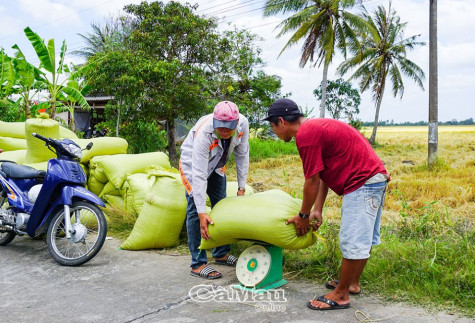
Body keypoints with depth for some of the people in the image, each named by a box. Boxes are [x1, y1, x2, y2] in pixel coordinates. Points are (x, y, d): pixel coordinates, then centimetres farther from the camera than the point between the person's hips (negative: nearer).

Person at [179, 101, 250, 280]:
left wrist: (241, 188, -8)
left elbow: (242, 156, -11)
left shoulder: (242, 124, -27)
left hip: (216, 165, 6)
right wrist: (202, 213, -41)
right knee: (195, 210, -13)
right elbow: (199, 175, -40)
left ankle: (221, 253, 26)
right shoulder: (204, 133, -41)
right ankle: (198, 264, -6)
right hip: (193, 163, -6)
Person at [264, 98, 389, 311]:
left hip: (362, 183, -11)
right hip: (375, 178, 11)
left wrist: (303, 216, 1)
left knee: (353, 241, -3)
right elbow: (323, 175, 17)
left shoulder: (305, 134, -16)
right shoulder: (315, 127, 16)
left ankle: (340, 296, 6)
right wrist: (317, 210, 16)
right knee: (363, 237, 19)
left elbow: (312, 182, -13)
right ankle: (352, 283, 33)